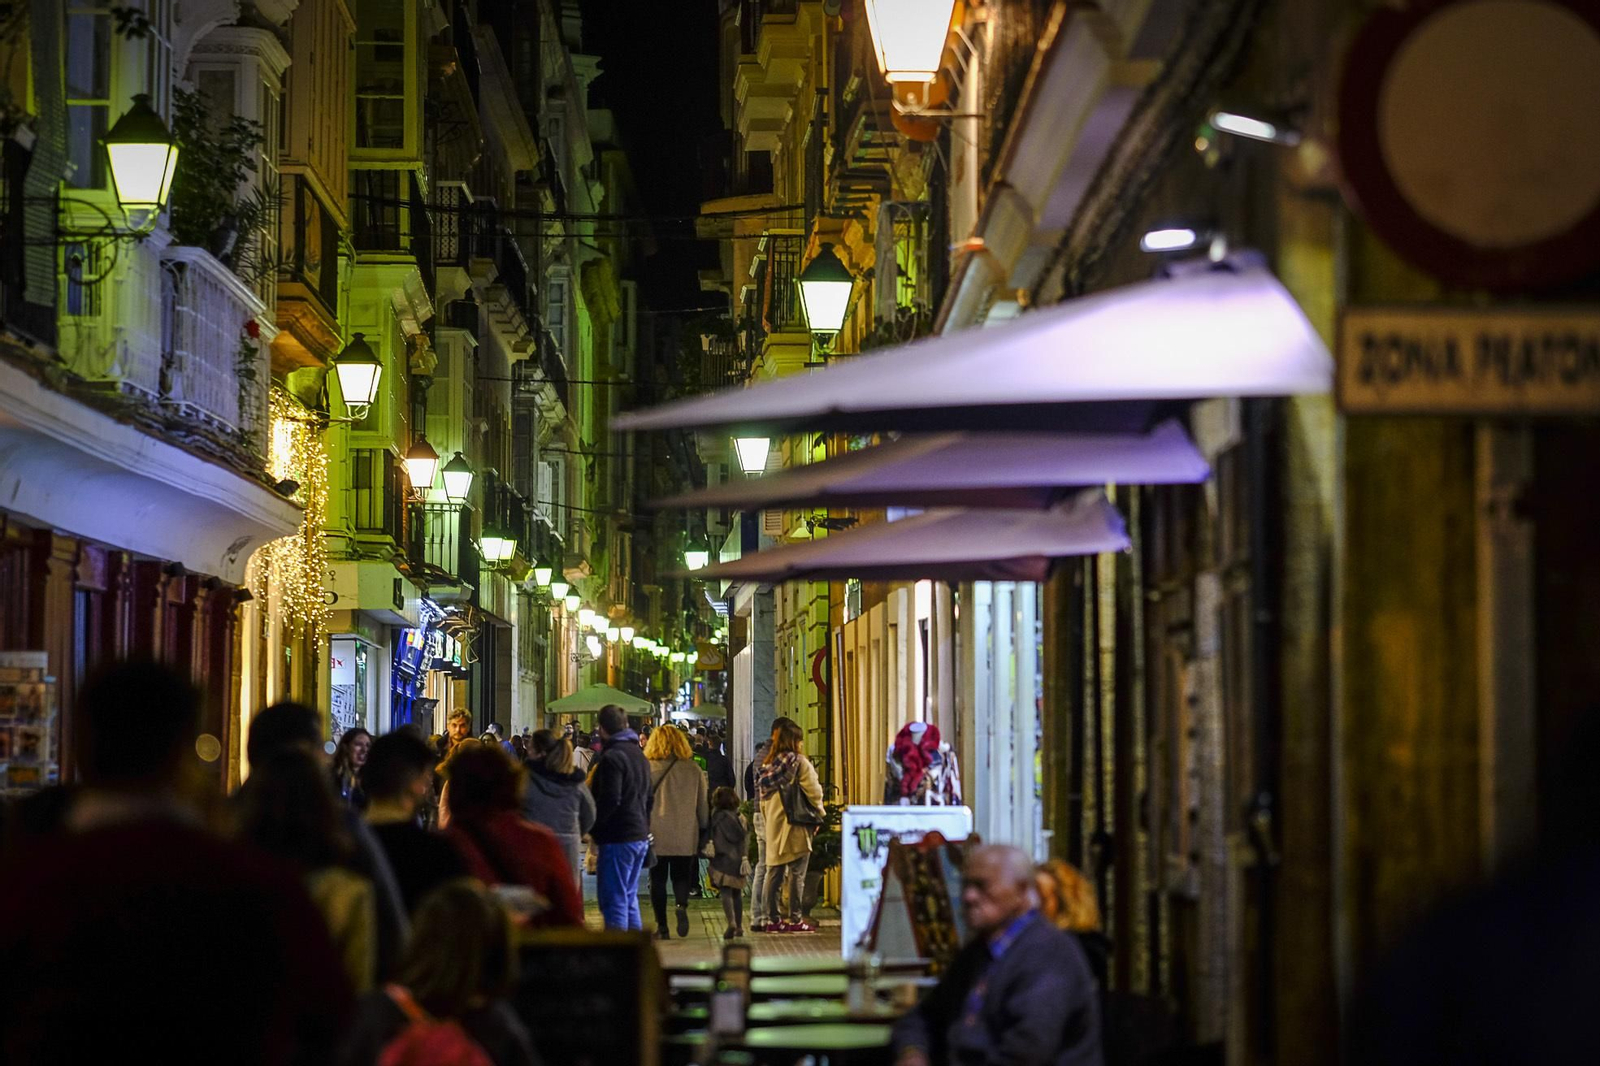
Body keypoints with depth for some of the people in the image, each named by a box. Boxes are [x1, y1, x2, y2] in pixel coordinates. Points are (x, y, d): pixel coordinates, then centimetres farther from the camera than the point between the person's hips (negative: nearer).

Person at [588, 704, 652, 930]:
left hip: (618, 838, -9)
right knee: (629, 898, 16)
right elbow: (648, 798, 22)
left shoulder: (611, 757, -14)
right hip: (640, 835, 9)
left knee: (614, 900, -7)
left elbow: (610, 800, -22)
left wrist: (591, 826, -11)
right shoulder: (639, 755, 16)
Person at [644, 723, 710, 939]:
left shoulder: (647, 768, -5)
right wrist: (704, 832, 18)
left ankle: (662, 926, 4)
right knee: (681, 876, 13)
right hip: (685, 836, 2)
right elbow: (703, 804, 8)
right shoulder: (693, 769, 2)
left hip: (656, 834, -2)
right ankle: (682, 905, -16)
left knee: (658, 879, 7)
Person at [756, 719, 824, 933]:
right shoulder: (799, 762, -9)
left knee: (774, 873, 9)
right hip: (797, 826, -6)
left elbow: (763, 797, 12)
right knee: (797, 874, -3)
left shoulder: (767, 765, 10)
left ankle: (772, 919, 10)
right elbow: (814, 792, -12)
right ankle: (795, 920, -4)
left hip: (774, 827, 6)